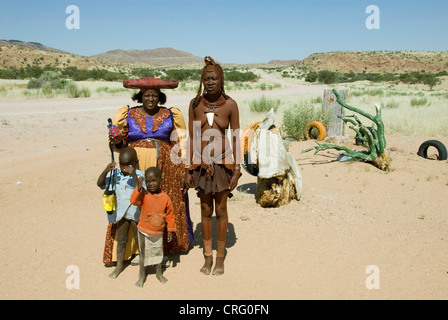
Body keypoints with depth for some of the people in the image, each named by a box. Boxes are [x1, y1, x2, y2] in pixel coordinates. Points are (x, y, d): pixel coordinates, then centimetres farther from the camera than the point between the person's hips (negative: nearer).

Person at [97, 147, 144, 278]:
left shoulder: (140, 175, -17)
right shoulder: (115, 173, -7)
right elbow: (100, 184, -11)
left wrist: (134, 176, -42)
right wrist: (106, 171, -27)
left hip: (136, 212, -3)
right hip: (121, 212, 3)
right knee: (121, 240, 17)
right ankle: (119, 265, 33)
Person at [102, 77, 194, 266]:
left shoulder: (170, 115, 7)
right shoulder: (128, 115, 8)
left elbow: (179, 146, 7)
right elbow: (120, 144, 13)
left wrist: (182, 172, 1)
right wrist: (118, 142, -11)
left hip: (165, 168, 0)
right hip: (135, 167, 0)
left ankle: (167, 244, 21)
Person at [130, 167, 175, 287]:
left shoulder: (165, 197, -9)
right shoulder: (144, 194, -14)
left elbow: (170, 215, 1)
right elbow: (134, 201, -32)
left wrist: (170, 230, 4)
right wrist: (138, 188, -42)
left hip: (158, 233, 2)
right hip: (144, 232, -2)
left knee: (158, 253, 19)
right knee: (143, 254, 11)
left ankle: (159, 273, 39)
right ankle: (142, 276, 29)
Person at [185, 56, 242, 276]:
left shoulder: (230, 105, -7)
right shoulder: (195, 104, -2)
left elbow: (236, 139, -4)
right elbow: (192, 138, 2)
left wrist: (237, 170, -6)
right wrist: (189, 169, 2)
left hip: (222, 162, -2)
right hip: (201, 163, 2)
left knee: (221, 211, 9)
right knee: (205, 210, 12)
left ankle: (220, 257, 24)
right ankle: (208, 256, 27)